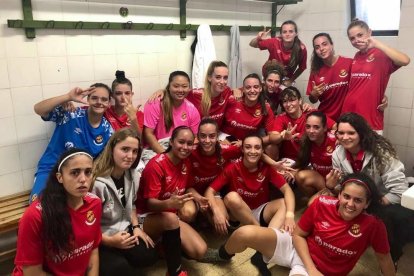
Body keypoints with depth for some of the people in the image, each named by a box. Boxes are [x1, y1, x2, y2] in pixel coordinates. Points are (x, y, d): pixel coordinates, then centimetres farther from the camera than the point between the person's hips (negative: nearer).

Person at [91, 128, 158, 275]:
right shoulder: (96, 182, -28)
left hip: (123, 231, 7)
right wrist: (110, 241, -27)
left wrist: (136, 227, 3)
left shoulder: (132, 176, -2)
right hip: (99, 240, -6)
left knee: (149, 256, -10)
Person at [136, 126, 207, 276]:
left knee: (200, 251, -15)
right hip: (148, 217, -5)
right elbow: (150, 203, -22)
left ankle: (167, 246, 10)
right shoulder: (156, 165, -20)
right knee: (171, 218, -40)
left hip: (172, 216, 6)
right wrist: (168, 203, -44)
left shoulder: (186, 163, 0)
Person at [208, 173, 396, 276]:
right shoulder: (322, 204, -15)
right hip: (298, 249, 2)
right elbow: (298, 235, -5)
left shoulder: (373, 225, -18)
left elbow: (384, 257, -2)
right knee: (245, 234, -21)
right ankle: (222, 255, 12)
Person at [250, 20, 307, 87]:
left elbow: (302, 68, -5)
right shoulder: (274, 42, -25)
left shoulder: (301, 48, -22)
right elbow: (252, 44, -14)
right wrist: (258, 39, -34)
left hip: (286, 79, 0)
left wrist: (291, 80, -7)